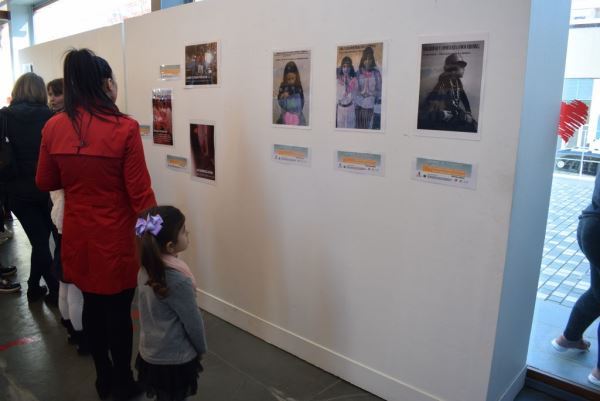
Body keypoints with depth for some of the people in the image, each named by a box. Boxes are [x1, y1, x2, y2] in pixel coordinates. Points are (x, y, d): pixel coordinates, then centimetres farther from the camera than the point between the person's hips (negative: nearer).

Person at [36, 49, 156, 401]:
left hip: (78, 234, 5)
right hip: (116, 236, -4)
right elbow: (140, 193, -16)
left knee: (92, 305, 19)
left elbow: (46, 183, 8)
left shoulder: (54, 127, -4)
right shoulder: (124, 128, -18)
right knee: (119, 310, 11)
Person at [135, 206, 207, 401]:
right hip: (175, 359, -6)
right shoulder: (179, 281, -30)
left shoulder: (146, 270, -7)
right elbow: (193, 322, -18)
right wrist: (201, 348, 1)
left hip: (150, 353, 6)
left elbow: (152, 313, 4)